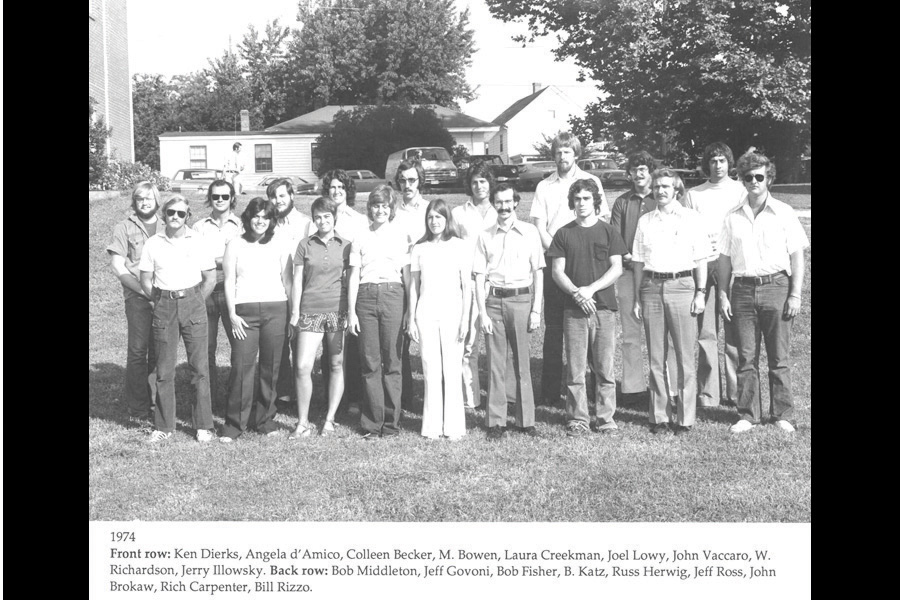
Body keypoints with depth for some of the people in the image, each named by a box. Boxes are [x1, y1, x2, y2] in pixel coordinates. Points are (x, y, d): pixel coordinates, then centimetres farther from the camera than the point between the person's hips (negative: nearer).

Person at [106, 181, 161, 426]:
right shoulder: (124, 228, 8)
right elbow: (117, 266, 1)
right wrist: (143, 289, -9)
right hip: (137, 297, -3)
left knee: (159, 353, 3)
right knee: (138, 351, -6)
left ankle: (155, 405, 13)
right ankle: (137, 410, -1)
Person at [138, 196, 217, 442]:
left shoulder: (197, 241, 2)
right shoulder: (153, 243, 5)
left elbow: (210, 278, 5)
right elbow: (145, 280, 8)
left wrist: (195, 302, 3)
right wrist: (163, 301, 5)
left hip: (193, 303, -1)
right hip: (163, 305, 1)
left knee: (199, 366, -2)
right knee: (163, 369, 3)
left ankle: (203, 425, 6)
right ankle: (164, 426, 12)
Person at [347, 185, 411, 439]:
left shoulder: (400, 237, 10)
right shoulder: (361, 239, 12)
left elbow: (407, 276, 8)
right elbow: (354, 277, 9)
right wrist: (351, 312, 2)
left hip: (392, 296, -1)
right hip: (366, 297, 1)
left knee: (392, 361, -2)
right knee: (370, 363, 0)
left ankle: (391, 421, 5)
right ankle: (372, 422, 5)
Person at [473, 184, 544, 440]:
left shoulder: (530, 232, 5)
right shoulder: (485, 236, 7)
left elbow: (538, 272, 5)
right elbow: (479, 276, 7)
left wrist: (536, 310, -1)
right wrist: (482, 313, -2)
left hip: (521, 299, -1)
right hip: (494, 301, 1)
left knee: (523, 363, 4)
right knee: (496, 364, 2)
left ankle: (526, 420, 11)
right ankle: (495, 421, 7)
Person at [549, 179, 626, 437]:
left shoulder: (608, 231, 7)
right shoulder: (563, 234, 8)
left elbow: (617, 268, 1)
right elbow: (557, 272, 5)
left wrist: (591, 289, -11)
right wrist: (576, 293, -11)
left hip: (604, 307, 0)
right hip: (573, 309, 1)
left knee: (605, 367, 1)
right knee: (575, 369, 1)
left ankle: (606, 418, 11)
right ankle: (577, 419, 9)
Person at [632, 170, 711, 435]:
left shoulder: (691, 219, 4)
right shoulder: (645, 221, 11)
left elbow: (700, 259, 4)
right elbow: (638, 262, 13)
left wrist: (700, 292, -3)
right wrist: (637, 298, 10)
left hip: (681, 287, -2)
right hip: (652, 287, 3)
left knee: (685, 356, -2)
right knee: (656, 357, 5)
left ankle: (685, 417, 5)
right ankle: (659, 416, 12)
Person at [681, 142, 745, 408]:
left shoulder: (741, 192, 10)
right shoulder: (693, 195, 14)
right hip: (702, 265, 1)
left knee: (734, 330, -3)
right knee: (705, 332, -1)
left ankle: (735, 391, 4)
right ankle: (707, 393, 4)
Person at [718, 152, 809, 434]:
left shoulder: (783, 213, 2)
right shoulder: (733, 217, 9)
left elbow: (797, 256, 1)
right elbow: (725, 259, 11)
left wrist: (795, 295, -5)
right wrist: (723, 295, 5)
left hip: (775, 286, -2)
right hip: (743, 289, 2)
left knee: (779, 357, 3)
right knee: (746, 357, 5)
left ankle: (782, 415, 12)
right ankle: (748, 415, 12)